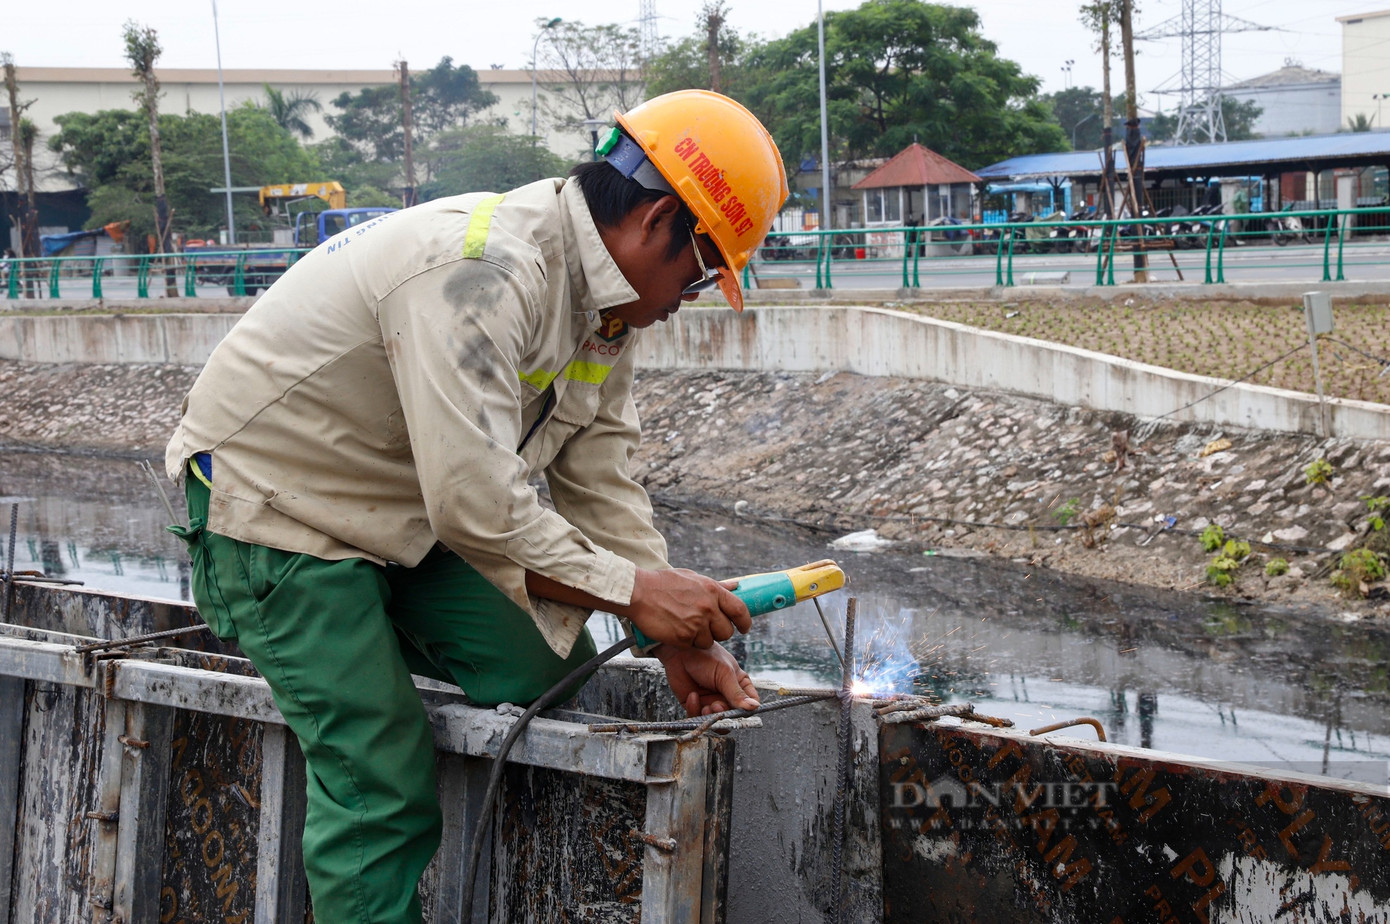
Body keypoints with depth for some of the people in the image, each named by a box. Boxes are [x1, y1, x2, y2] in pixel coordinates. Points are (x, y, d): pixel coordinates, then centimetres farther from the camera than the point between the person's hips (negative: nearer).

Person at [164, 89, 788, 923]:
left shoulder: (606, 298, 0)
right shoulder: (480, 275, -32)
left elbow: (601, 480, -1)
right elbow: (475, 501, -36)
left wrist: (680, 639, -9)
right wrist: (634, 590, -30)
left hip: (408, 520, 9)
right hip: (277, 505, -9)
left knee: (558, 674, 1)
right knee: (385, 783, -13)